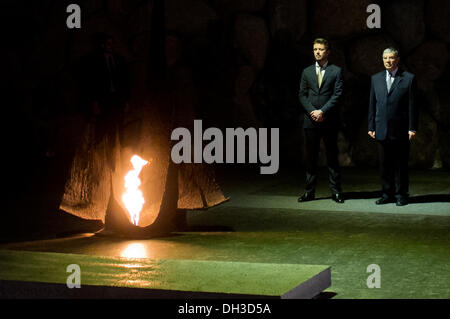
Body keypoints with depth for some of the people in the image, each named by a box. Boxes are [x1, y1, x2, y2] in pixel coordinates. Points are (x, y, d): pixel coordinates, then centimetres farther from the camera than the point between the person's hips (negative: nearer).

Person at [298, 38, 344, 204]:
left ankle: (336, 191, 5)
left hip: (329, 120, -3)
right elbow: (302, 95, 8)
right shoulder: (307, 72, 13)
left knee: (332, 156, 1)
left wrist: (322, 111, -13)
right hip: (311, 120, 3)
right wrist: (312, 111, -7)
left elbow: (337, 95, -5)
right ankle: (309, 191, 8)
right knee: (311, 157, 5)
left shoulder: (336, 71, 3)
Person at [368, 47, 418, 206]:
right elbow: (372, 104, 13)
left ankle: (401, 195, 9)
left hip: (400, 130, -3)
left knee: (400, 164, 1)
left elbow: (412, 105, -2)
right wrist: (371, 127, 8)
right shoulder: (376, 78, 12)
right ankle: (387, 194, 14)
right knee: (384, 164, 6)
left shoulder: (408, 78, 0)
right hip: (382, 130, 4)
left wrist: (412, 128, -7)